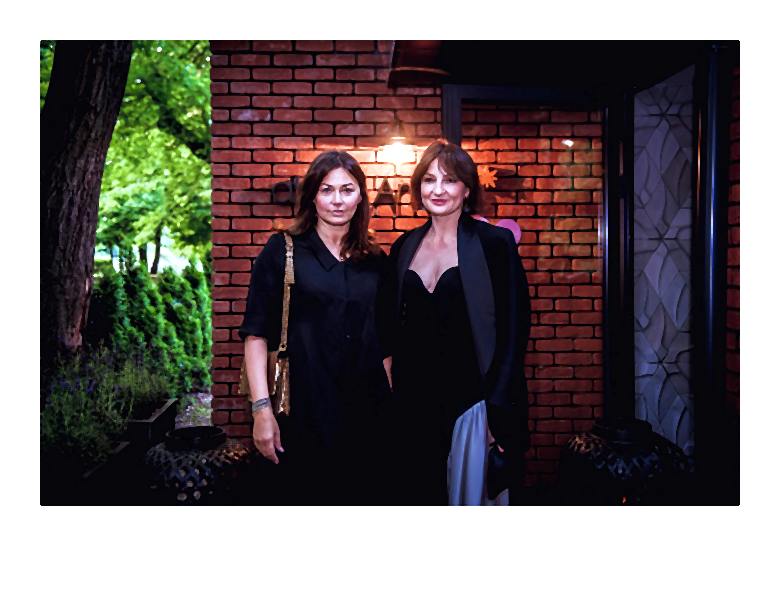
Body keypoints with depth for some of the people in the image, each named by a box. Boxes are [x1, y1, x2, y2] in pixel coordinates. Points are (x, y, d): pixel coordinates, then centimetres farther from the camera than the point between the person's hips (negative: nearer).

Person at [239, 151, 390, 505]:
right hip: (301, 410, -3)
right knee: (299, 496, 8)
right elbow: (256, 334, -6)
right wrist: (261, 408, -13)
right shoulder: (283, 251, -2)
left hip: (364, 413, 4)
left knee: (356, 497, 13)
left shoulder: (375, 261, 9)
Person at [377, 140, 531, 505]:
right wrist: (390, 386, 6)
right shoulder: (405, 247, 8)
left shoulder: (495, 243, -6)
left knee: (471, 493, 9)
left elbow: (514, 329, -8)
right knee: (418, 497, 13)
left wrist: (498, 408, -11)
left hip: (473, 401, -4)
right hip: (414, 402, 4)